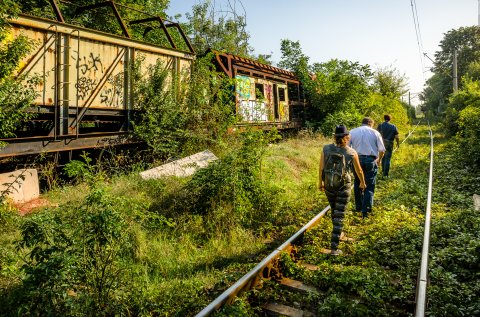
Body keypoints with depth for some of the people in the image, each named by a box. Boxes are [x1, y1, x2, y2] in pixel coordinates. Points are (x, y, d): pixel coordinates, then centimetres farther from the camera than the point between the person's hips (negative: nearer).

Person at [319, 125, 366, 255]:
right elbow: (359, 171, 3)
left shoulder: (326, 149, -10)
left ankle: (337, 233, 49)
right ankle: (334, 248, 3)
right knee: (339, 216, 4)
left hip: (328, 186, 3)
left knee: (334, 210, 26)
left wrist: (320, 183, 10)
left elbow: (321, 168, -5)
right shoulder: (352, 153, -11)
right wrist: (362, 182, 22)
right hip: (343, 187, -3)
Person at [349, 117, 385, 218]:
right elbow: (382, 150, 0)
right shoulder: (375, 132, 3)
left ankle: (358, 207, 27)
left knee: (357, 184, 17)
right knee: (369, 186, 5)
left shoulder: (352, 132, 6)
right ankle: (366, 210, 0)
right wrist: (379, 160, 18)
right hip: (370, 160, -2)